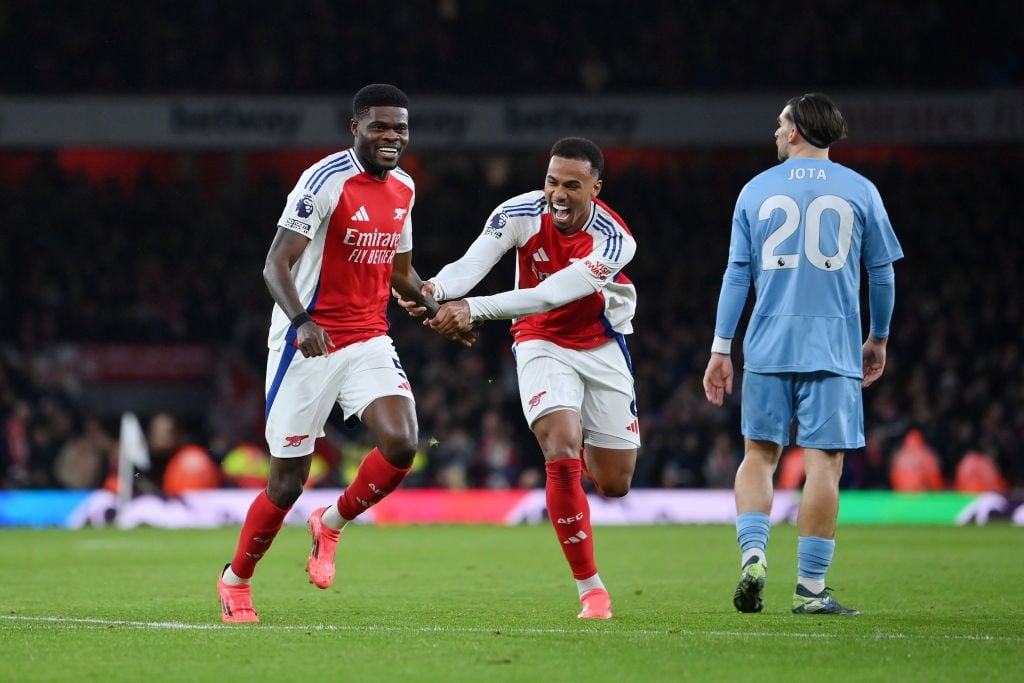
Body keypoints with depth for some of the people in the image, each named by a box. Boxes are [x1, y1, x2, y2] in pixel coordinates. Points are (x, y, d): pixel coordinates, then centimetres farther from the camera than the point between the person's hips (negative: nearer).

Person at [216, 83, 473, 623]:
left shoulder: (403, 188, 9)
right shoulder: (325, 181, -14)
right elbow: (276, 265, -19)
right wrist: (302, 320, -35)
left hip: (368, 341, 5)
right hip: (308, 343, -5)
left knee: (401, 445, -19)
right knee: (287, 482, -1)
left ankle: (330, 525, 8)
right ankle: (235, 580, 23)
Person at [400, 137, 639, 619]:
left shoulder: (614, 240, -25)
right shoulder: (520, 213, -17)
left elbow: (551, 294, -35)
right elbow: (472, 263, -26)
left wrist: (474, 309, -44)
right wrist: (434, 288, -50)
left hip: (602, 348, 1)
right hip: (542, 344, -1)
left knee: (614, 483, 4)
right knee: (562, 455, -23)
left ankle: (586, 450, 43)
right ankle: (590, 589, -15)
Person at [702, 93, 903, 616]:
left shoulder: (756, 190, 7)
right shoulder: (860, 191, 4)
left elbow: (736, 274, 6)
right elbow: (882, 273, 9)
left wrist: (721, 348, 9)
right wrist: (879, 338, 22)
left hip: (768, 348, 1)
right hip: (834, 348, -1)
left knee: (759, 454, 12)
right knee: (823, 462, -1)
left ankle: (753, 554, -7)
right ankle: (810, 588, -3)